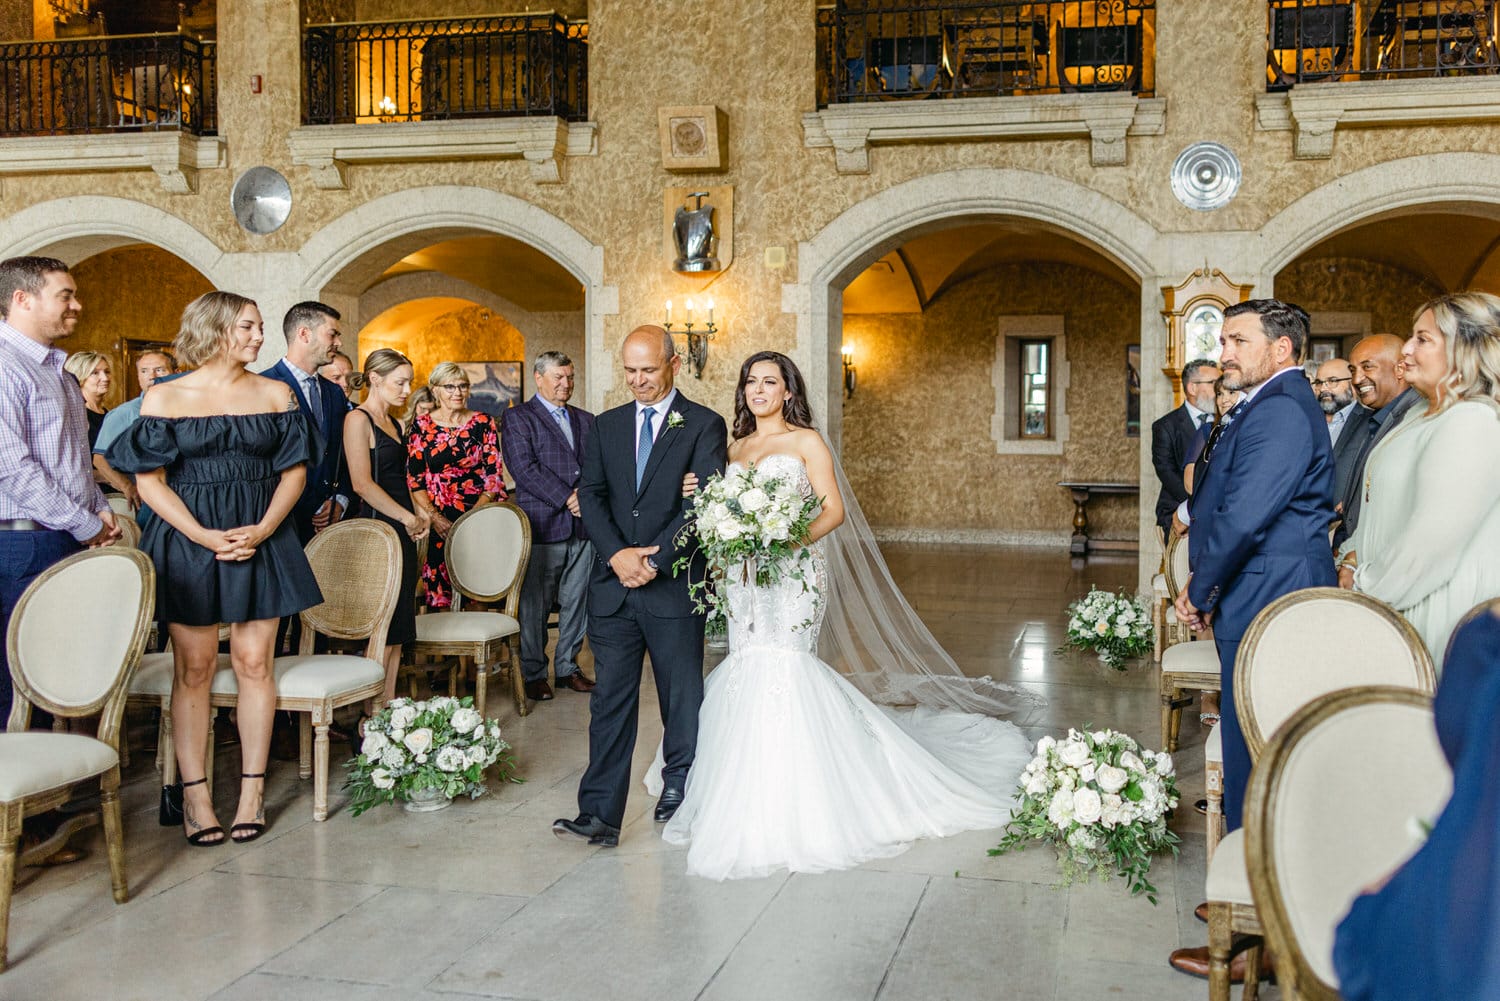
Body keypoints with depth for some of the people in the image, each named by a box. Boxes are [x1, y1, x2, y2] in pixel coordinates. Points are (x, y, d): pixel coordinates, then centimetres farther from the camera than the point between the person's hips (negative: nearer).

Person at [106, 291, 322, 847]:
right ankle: (195, 796, 8)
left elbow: (294, 472, 5)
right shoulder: (165, 397, 0)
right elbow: (150, 481, -3)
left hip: (262, 540, 2)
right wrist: (205, 536, -14)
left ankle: (252, 791, 10)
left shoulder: (275, 394, 6)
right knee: (193, 667, 1)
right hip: (187, 541, -1)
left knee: (254, 662, 2)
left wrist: (261, 530, -10)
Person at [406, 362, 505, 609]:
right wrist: (435, 518, -10)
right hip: (437, 522, 0)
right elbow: (414, 479, 3)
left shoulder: (484, 424, 4)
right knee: (440, 594, 0)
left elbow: (494, 475, 0)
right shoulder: (421, 427, 5)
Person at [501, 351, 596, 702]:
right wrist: (567, 498, -14)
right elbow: (524, 469, -11)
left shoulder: (586, 420, 18)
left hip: (583, 528, 5)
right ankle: (534, 674, 12)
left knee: (576, 604, 9)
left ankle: (568, 667, 22)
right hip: (542, 526, -5)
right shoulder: (517, 418, 1)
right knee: (534, 606, 1)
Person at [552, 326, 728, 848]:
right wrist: (617, 555, -12)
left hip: (675, 585, -3)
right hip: (613, 586, 3)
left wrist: (656, 560, -16)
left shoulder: (704, 425, -1)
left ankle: (678, 793, 24)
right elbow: (590, 495, 4)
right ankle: (599, 815, 4)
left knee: (682, 697, 8)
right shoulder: (607, 425, 13)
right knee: (610, 701, 2)